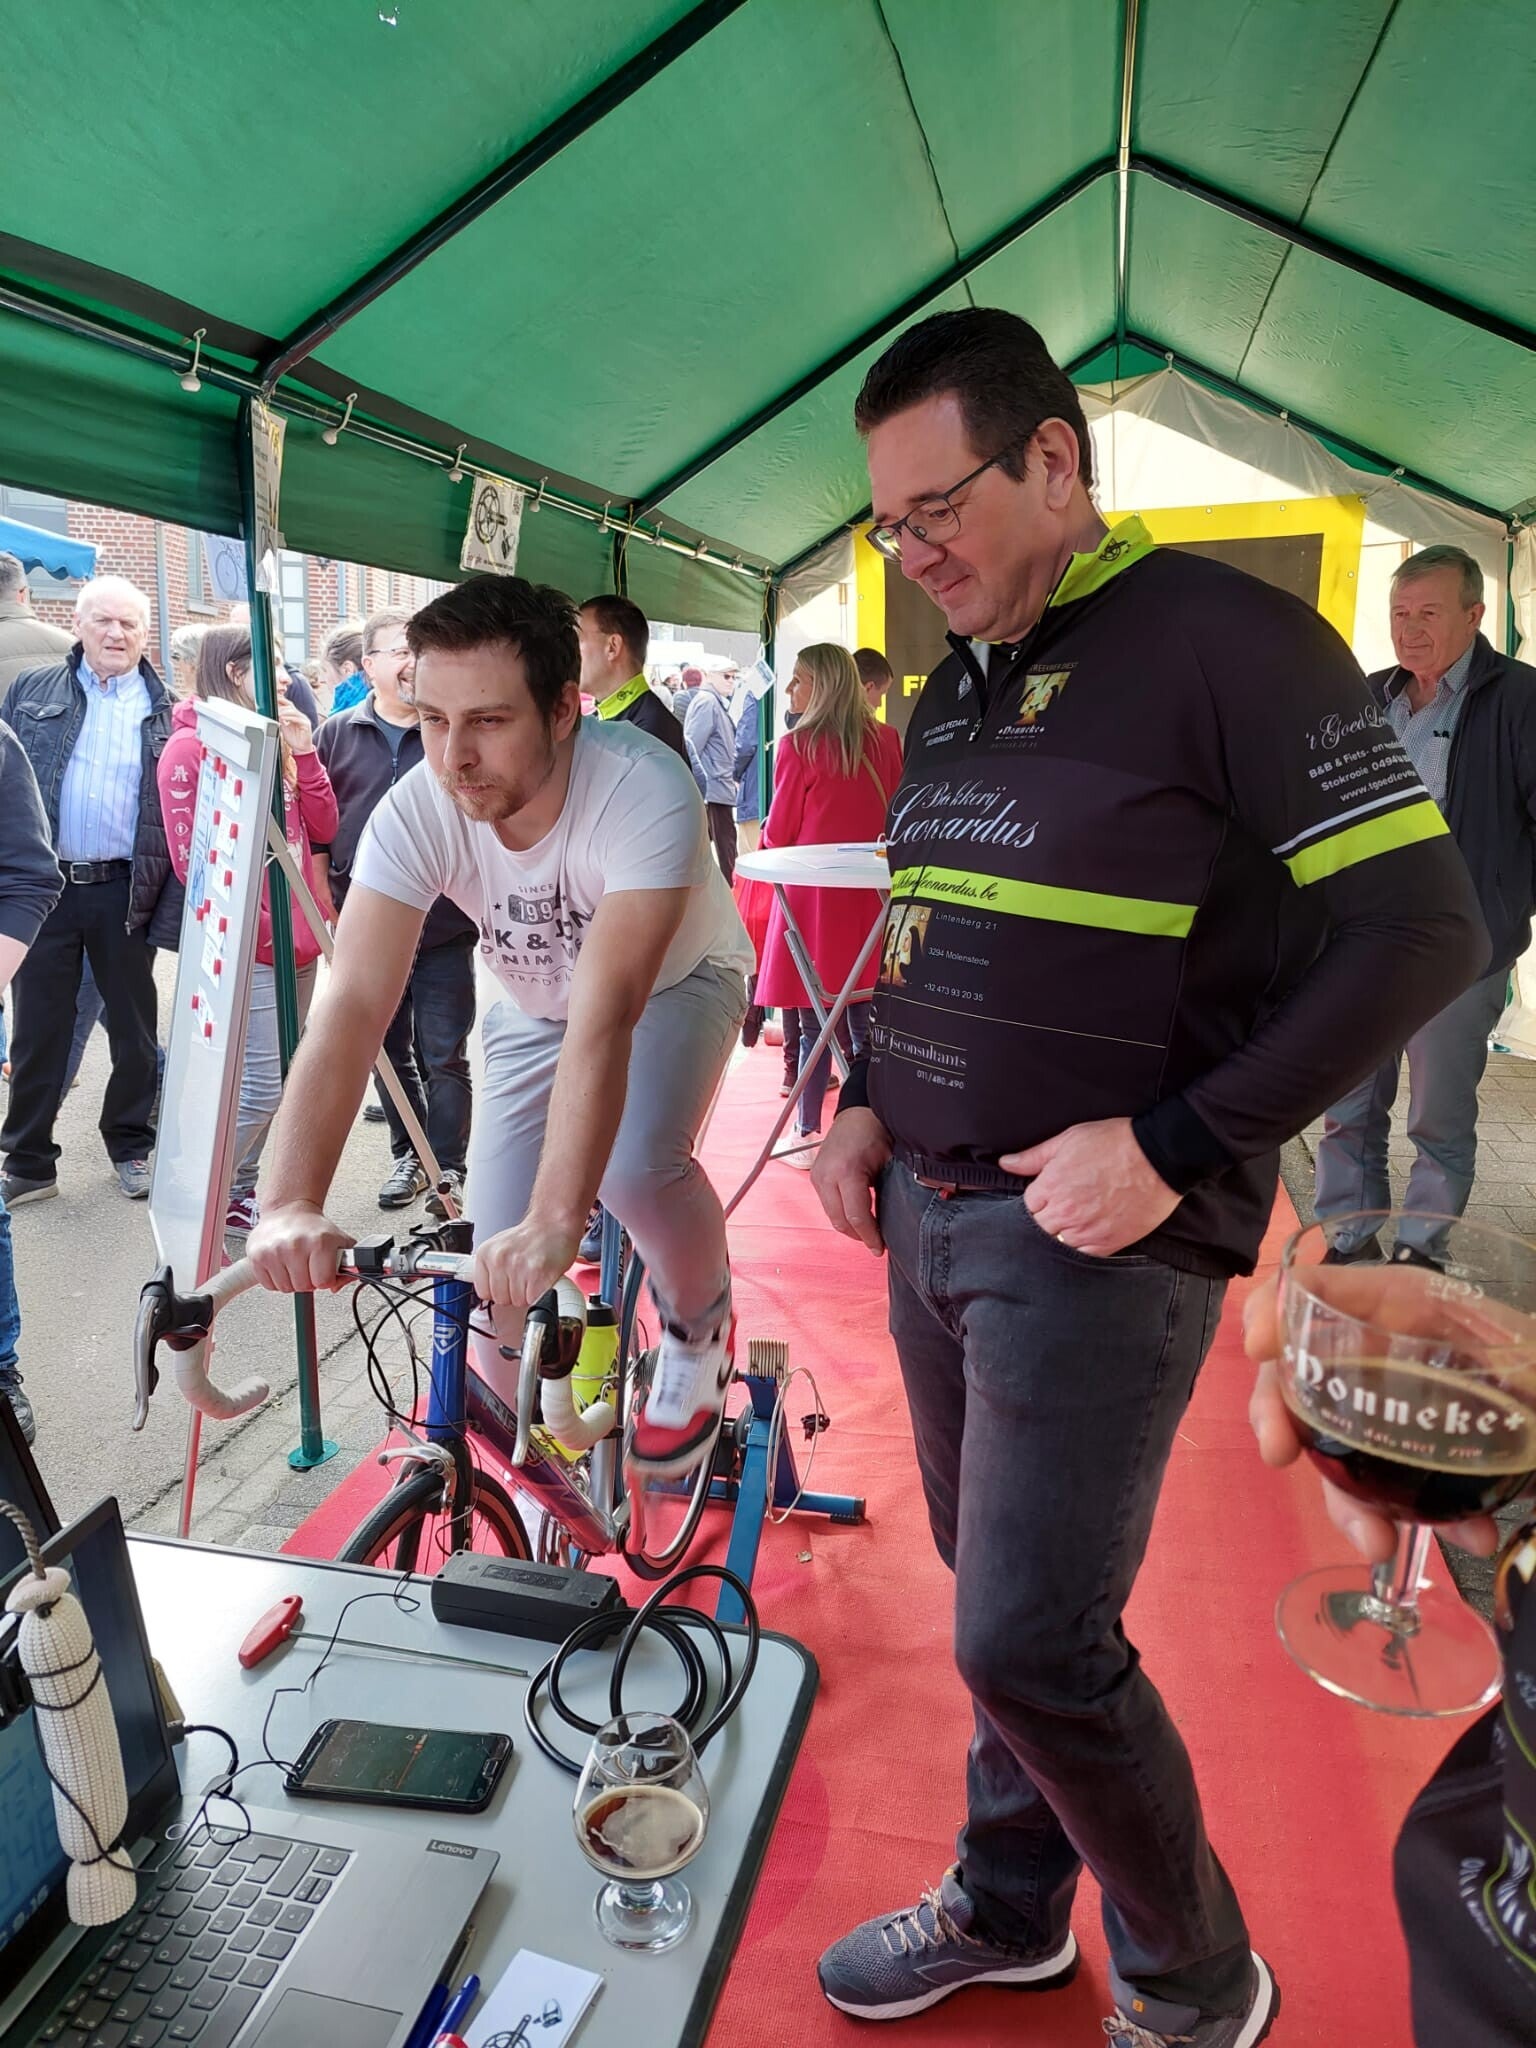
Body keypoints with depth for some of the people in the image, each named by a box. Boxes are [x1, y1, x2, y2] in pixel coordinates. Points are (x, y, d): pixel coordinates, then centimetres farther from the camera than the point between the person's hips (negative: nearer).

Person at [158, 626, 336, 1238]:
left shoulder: (270, 739, 15)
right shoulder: (192, 747, -8)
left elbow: (322, 828, 11)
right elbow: (193, 860, -12)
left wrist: (301, 751, 0)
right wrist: (259, 933, -13)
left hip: (297, 942, 8)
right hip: (247, 951, -8)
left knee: (280, 1078, 12)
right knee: (262, 1083, -8)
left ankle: (242, 1184, 26)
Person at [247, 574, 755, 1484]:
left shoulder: (645, 791, -38)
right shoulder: (417, 812, -28)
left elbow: (605, 1015, -48)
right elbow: (354, 1006, -37)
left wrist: (555, 1220, -57)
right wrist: (290, 1205, -50)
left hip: (676, 982, -3)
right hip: (531, 1004, 3)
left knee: (635, 1169, -32)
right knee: (497, 1265, -7)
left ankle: (700, 1325, 3)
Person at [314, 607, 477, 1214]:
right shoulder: (337, 734, 6)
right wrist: (326, 905, 6)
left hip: (445, 929, -3)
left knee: (445, 1056, 1)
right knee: (389, 1052, 14)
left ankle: (449, 1169, 11)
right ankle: (408, 1156, 29)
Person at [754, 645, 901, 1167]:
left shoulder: (798, 746, -11)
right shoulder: (887, 741, 2)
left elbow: (778, 834, -4)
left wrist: (766, 844, 17)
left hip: (811, 894, -4)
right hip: (869, 894, 4)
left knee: (814, 1022, 3)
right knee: (864, 1020, 10)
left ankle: (808, 1136, 11)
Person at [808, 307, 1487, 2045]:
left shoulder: (1224, 639, -11)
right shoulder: (954, 691, 14)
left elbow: (1419, 930, -14)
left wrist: (1176, 1145, -19)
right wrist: (873, 1102, 9)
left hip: (1097, 1232, -7)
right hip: (930, 1205, 7)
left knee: (1029, 1642, -2)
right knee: (994, 1591, 18)